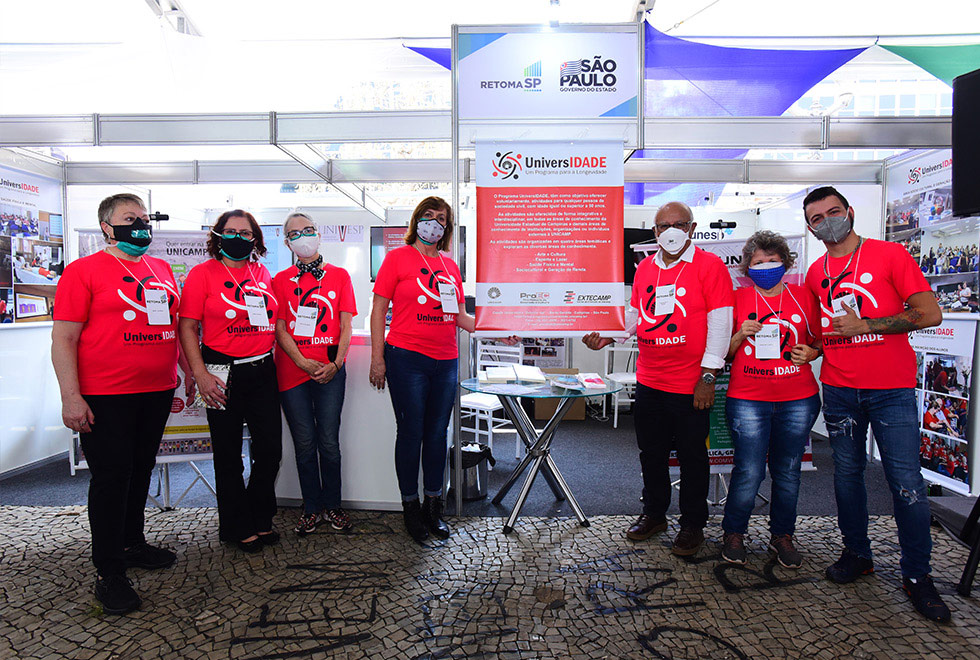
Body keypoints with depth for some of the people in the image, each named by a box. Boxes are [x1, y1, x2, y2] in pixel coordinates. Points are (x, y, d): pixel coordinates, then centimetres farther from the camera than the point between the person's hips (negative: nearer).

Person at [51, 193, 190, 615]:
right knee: (111, 477, 1)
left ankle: (133, 544, 35)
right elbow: (63, 338, -10)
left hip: (158, 391, 6)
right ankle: (109, 573, 13)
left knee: (141, 470, 17)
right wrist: (71, 397, -16)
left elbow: (176, 324, 20)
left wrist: (190, 370, 16)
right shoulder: (84, 271, -5)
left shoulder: (162, 270, 12)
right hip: (106, 398, -6)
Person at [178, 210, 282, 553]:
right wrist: (201, 375, -13)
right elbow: (187, 328, -6)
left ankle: (260, 520, 28)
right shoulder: (203, 273, -2)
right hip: (224, 374, -4)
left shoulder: (263, 274, 10)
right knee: (228, 454, 7)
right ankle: (238, 528, 24)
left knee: (270, 448, 7)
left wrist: (276, 359, 12)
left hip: (262, 371, 4)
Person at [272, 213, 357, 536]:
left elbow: (346, 326, 3)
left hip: (330, 370, 0)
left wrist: (335, 364, -9)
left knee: (329, 442, 3)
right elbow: (279, 329, 1)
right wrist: (303, 362, -11)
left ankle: (332, 506, 20)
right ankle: (312, 508, 20)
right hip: (292, 371, 0)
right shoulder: (280, 280, 8)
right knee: (304, 444, 6)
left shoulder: (339, 276, 8)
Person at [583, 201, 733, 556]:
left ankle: (693, 525, 27)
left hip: (691, 385, -5)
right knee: (651, 452, 16)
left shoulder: (709, 265, -7)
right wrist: (608, 336, 0)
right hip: (648, 381, 5)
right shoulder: (645, 268, 10)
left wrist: (708, 376, -15)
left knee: (692, 456, 9)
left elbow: (719, 324, -11)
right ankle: (654, 514, 36)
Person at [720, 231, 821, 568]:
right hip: (747, 399, -2)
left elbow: (820, 342, 16)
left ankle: (782, 535, 30)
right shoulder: (737, 298, 3)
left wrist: (809, 354, -6)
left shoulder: (803, 296, 8)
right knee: (749, 472, -4)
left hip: (798, 400, 2)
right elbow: (723, 353, 6)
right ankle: (733, 532, 19)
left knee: (788, 471, 10)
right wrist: (741, 335, -13)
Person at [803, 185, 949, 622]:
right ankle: (857, 554, 27)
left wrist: (864, 325, -14)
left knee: (906, 481, -2)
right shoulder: (815, 274, 9)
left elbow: (930, 313, -9)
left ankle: (917, 575, 14)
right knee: (847, 473, 11)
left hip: (891, 390, -4)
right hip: (839, 390, 4)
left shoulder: (890, 254, -3)